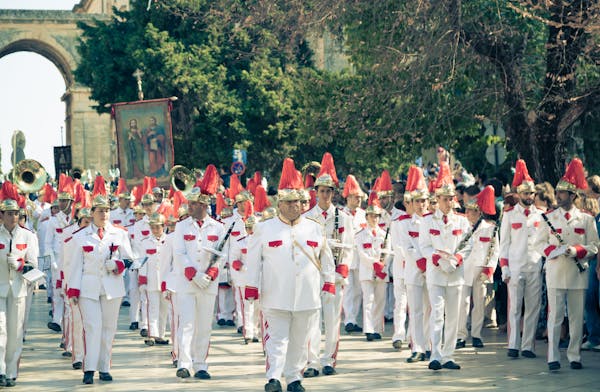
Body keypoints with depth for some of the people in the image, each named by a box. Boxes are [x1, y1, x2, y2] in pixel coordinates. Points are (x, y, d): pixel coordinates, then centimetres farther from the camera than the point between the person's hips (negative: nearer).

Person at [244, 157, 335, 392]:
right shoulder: (265, 229, 4)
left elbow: (327, 259, 16)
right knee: (277, 339, -6)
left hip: (308, 298, 2)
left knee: (300, 341, 7)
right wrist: (252, 288, -1)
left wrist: (329, 285, 11)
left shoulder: (315, 229, 10)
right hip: (276, 298, -2)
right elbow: (253, 261, 4)